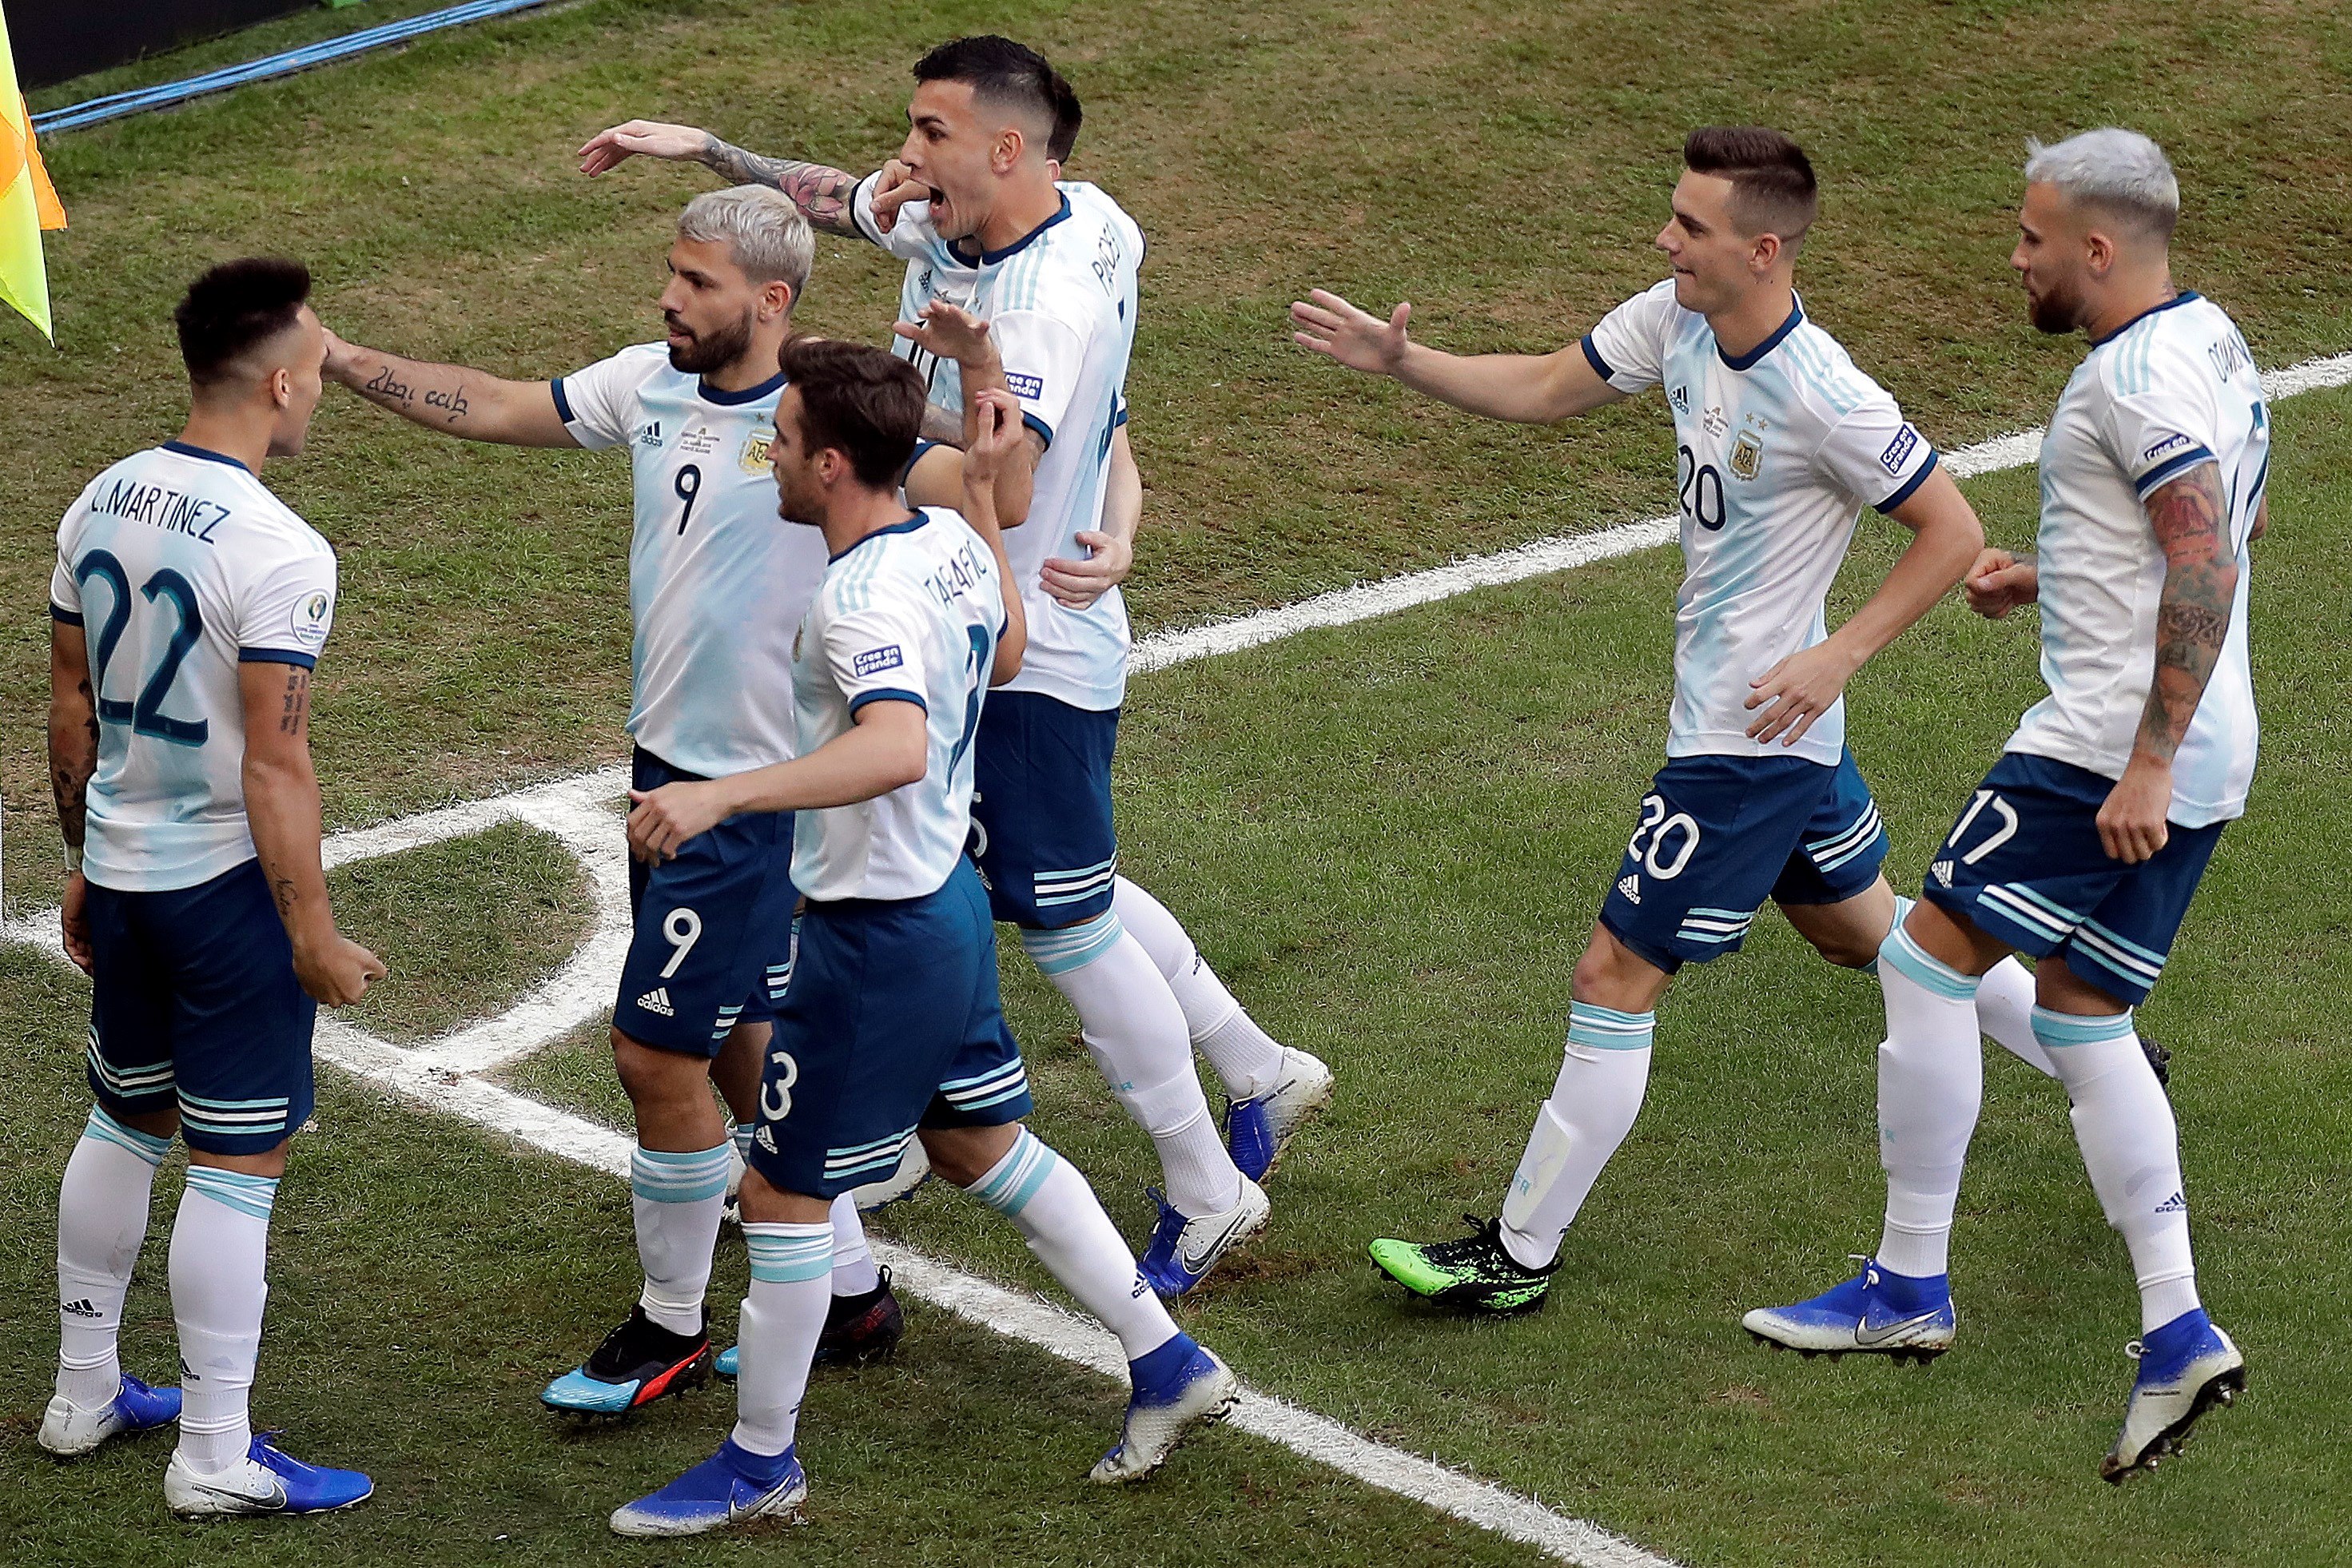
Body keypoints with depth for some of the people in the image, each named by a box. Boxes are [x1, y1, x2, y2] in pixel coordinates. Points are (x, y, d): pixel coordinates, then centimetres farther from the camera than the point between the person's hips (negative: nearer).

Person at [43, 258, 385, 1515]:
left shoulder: (102, 506, 2)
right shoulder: (277, 553, -21)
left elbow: (69, 706, 11)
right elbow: (274, 766, -21)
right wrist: (313, 932, -13)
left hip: (120, 876, 8)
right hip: (226, 884, -8)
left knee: (124, 1126, 22)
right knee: (238, 1165, 1)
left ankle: (83, 1393, 34)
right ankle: (215, 1458, 7)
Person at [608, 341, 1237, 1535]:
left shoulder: (863, 599, -27)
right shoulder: (950, 542, 1)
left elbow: (897, 748, -45)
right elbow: (1005, 651, 22)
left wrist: (720, 797, -49)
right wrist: (984, 492, 24)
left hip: (875, 934, -10)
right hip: (947, 897, 10)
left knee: (782, 1191, 4)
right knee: (981, 1145, 24)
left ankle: (759, 1462, 16)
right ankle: (1166, 1363, 30)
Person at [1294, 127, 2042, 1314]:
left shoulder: (1821, 395, -27)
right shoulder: (1677, 321, -3)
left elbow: (1952, 530, -18)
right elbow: (1546, 389, 10)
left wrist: (1839, 656, -23)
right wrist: (1400, 361, -1)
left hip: (1748, 737, -10)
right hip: (1786, 729, 10)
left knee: (1616, 976, -4)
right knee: (1862, 927, 26)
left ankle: (1520, 1256, 6)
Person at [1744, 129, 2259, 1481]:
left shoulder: (2138, 375, -16)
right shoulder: (2211, 343, 15)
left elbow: (2210, 568, -25)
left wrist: (2147, 764, -27)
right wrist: (2051, 576, 24)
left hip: (2114, 749, -10)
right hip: (2201, 757, 10)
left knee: (1931, 957, -1)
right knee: (2080, 1018, 14)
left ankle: (1911, 1285, 5)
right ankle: (2177, 1333, 5)